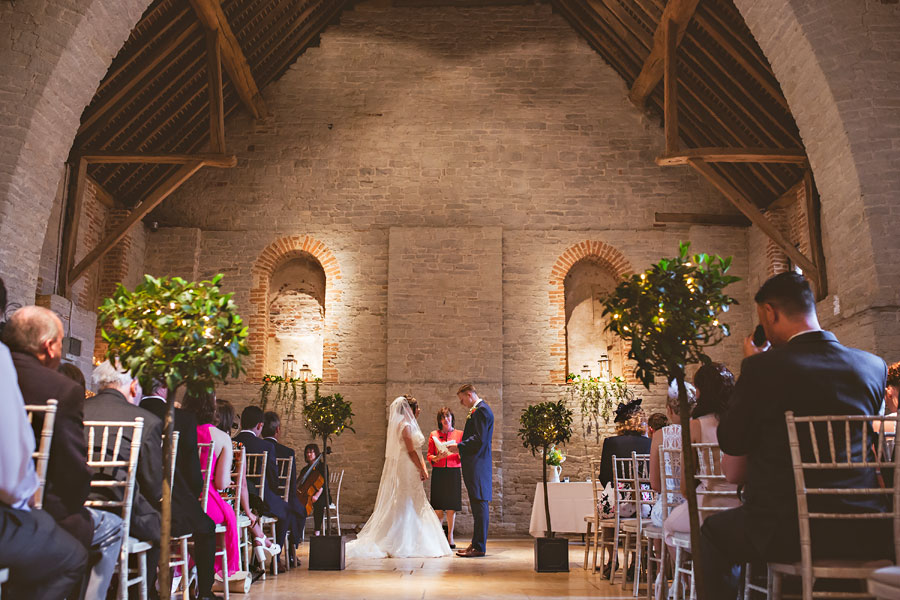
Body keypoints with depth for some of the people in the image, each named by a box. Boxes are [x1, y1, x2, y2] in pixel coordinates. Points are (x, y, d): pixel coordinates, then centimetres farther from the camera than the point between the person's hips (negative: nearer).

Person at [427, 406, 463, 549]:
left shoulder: (459, 434, 9)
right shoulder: (434, 434, 9)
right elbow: (429, 456, 7)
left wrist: (459, 453, -14)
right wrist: (437, 457, -13)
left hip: (454, 472, 0)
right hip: (438, 472, 0)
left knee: (451, 507, 1)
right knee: (438, 507, -3)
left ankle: (450, 537, 10)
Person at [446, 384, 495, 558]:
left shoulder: (481, 410, -13)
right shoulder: (478, 410, 20)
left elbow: (479, 439, -21)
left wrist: (459, 447, -14)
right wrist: (460, 446, 11)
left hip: (478, 464, -11)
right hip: (475, 464, 11)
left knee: (480, 505, -8)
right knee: (478, 505, 14)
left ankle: (479, 547, -5)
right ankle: (476, 543, 21)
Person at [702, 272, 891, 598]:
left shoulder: (762, 367, -14)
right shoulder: (874, 366, 2)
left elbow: (731, 443, -3)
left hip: (790, 534, -6)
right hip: (867, 534, 6)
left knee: (713, 531, 22)